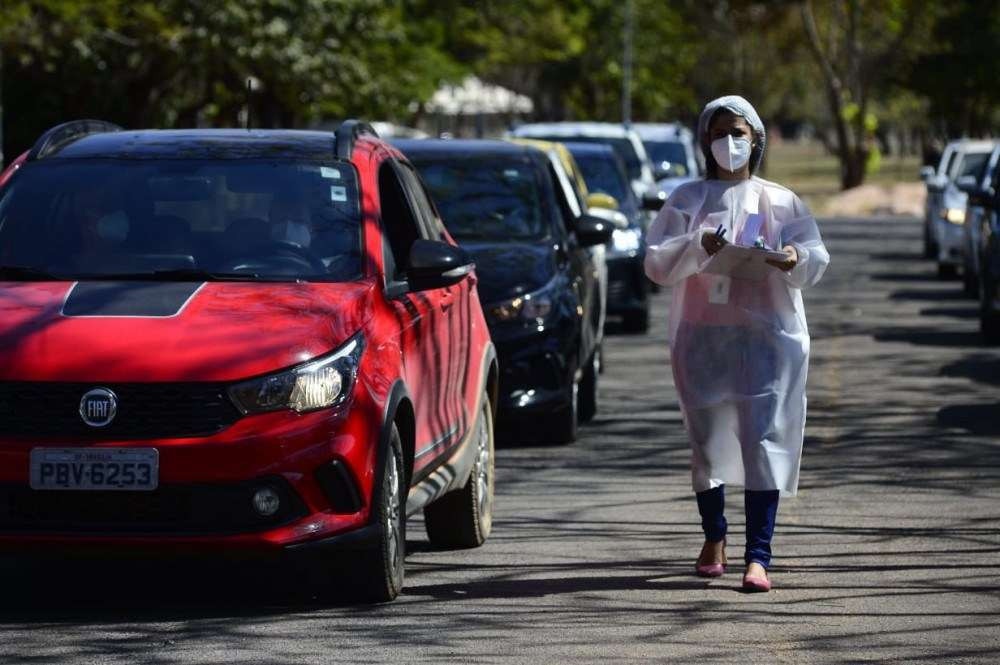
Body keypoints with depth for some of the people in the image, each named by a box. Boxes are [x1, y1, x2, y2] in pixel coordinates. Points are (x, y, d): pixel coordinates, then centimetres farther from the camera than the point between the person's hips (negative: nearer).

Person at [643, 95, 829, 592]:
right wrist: (697, 247, -18)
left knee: (762, 440, -12)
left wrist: (795, 259, -19)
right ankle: (714, 538, 28)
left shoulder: (780, 202, 9)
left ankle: (758, 555, -17)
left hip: (766, 333, -1)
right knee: (706, 439, 7)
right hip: (702, 334, 2)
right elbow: (656, 263, 0)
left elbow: (816, 260, 3)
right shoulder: (687, 201, 9)